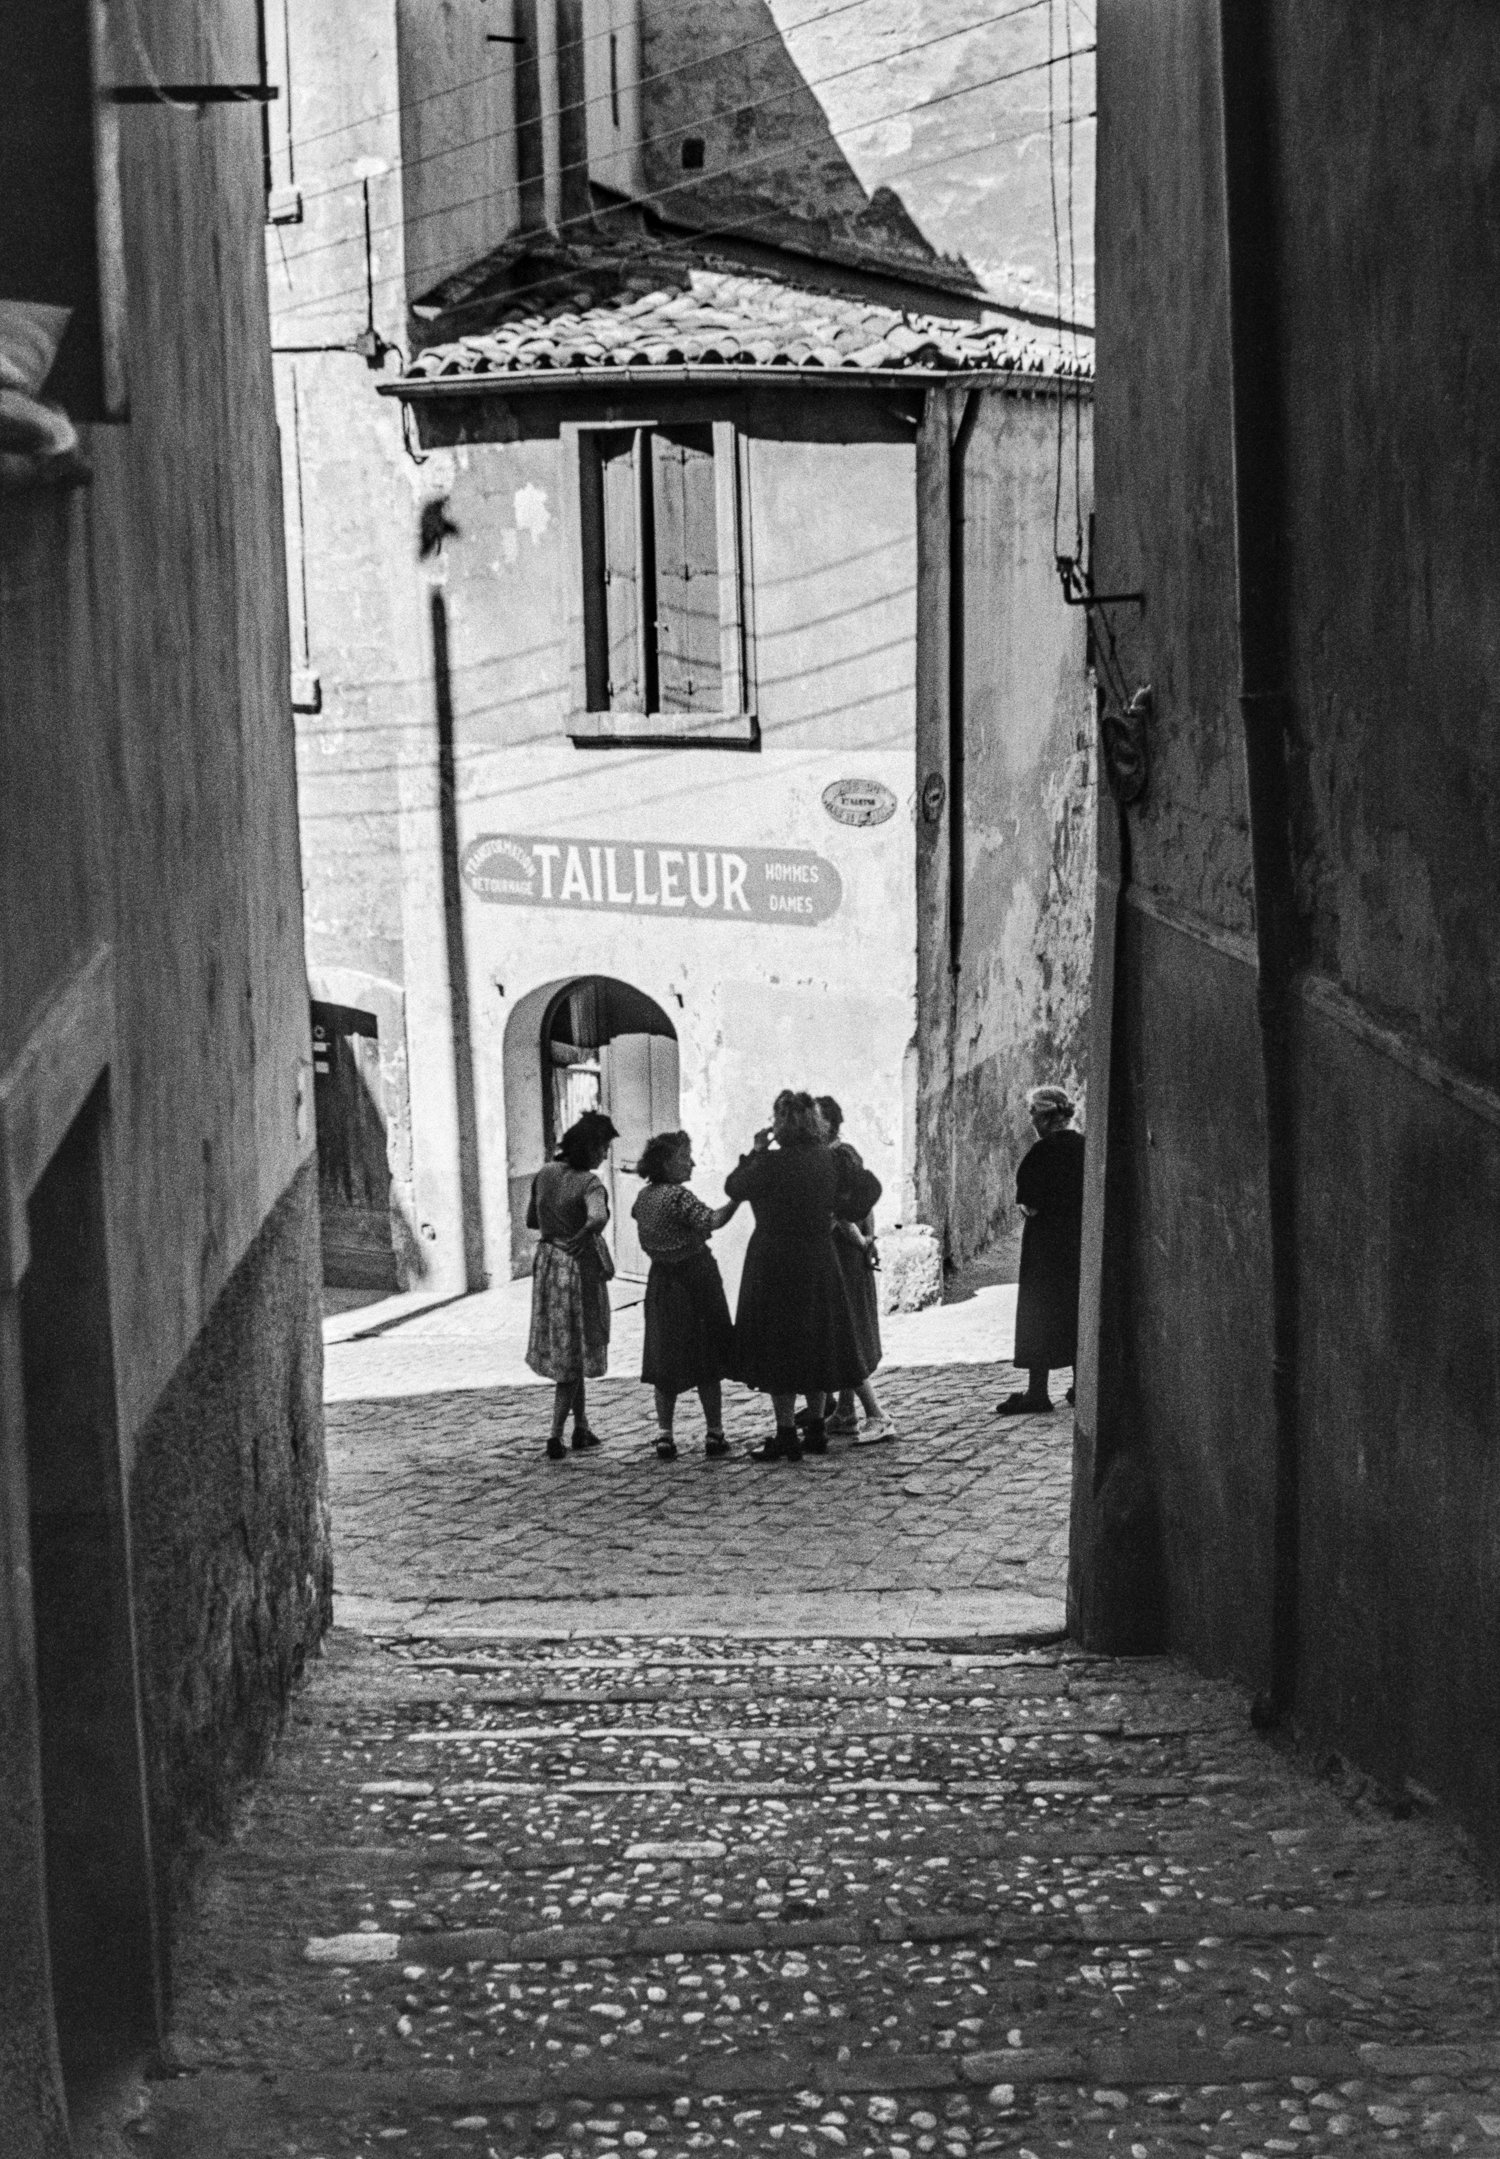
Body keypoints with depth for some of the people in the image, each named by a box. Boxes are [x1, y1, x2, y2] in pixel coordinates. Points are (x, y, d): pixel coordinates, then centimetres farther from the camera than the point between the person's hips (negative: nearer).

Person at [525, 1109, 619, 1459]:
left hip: (547, 1263, 6)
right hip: (580, 1268, -6)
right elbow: (598, 1218, -41)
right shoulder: (589, 1184, -20)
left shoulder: (544, 1175, 0)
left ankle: (581, 1430, 24)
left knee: (564, 1349, 16)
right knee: (574, 1353, 4)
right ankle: (556, 1436, 1)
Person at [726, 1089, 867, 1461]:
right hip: (820, 1261, 7)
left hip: (776, 1263, -7)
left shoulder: (773, 1163, -18)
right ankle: (816, 1430, 20)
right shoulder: (829, 1160, 1)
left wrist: (756, 1150, 3)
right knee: (815, 1343, 15)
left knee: (778, 1349, 0)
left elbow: (733, 1187, -5)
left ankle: (786, 1435, -1)